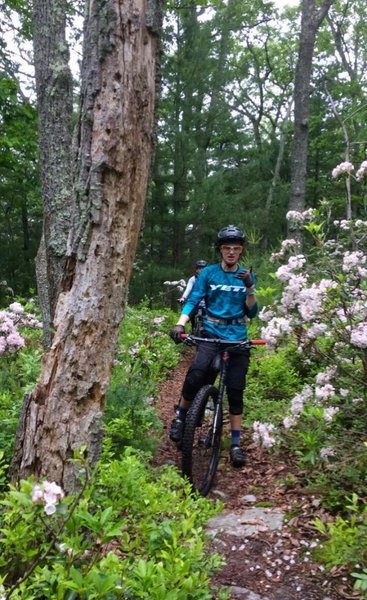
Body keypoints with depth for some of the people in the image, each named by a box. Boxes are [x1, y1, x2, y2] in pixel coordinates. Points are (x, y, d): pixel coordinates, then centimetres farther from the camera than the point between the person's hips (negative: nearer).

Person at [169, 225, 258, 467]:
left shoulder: (246, 275, 8)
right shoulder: (209, 273, 4)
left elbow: (251, 313, 2)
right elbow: (192, 301, -5)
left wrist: (250, 288, -16)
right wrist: (180, 324, -22)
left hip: (238, 338, 2)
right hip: (211, 334, -1)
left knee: (235, 390, -2)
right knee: (196, 374, -26)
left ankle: (236, 443, 10)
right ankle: (181, 416, -2)